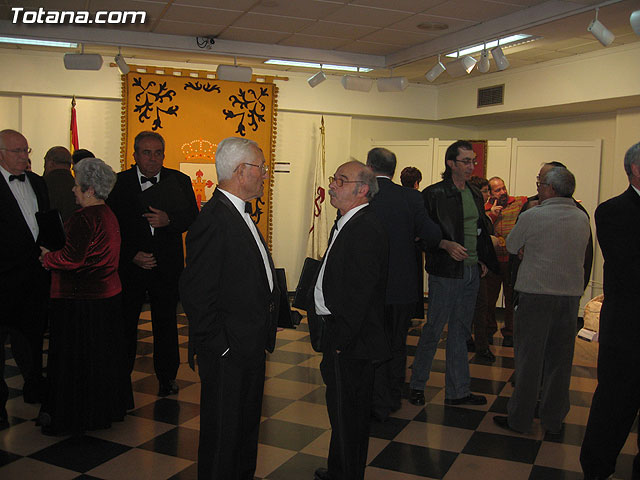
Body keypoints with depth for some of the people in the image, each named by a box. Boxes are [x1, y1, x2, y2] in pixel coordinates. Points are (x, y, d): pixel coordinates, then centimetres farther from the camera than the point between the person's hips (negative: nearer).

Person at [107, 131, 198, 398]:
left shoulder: (179, 181, 2)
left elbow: (193, 217, 0)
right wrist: (132, 254, -12)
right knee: (125, 323, 9)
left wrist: (168, 221, -18)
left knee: (166, 323, 11)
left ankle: (167, 376, 25)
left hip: (167, 266, 1)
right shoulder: (118, 183, -2)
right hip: (129, 266, -1)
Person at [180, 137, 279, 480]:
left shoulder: (239, 214, 10)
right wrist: (219, 346, -20)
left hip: (250, 348, 10)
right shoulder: (214, 220, -23)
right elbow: (195, 293, -24)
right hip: (228, 353, -10)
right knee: (223, 433, 8)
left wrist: (275, 308, 13)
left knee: (247, 424, 25)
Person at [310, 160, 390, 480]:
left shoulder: (366, 229, -20)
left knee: (348, 412, 5)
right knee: (340, 408, 23)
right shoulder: (346, 224, 12)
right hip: (338, 334, 10)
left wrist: (339, 340, -20)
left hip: (351, 341, -10)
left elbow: (359, 292, -24)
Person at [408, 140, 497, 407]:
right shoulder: (434, 194, -9)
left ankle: (457, 390, 23)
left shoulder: (475, 195, 12)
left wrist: (484, 260, 13)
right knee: (433, 330, 1)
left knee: (460, 332, 13)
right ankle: (417, 384, 19)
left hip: (471, 272, 7)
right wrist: (447, 245, -23)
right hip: (445, 272, -7)